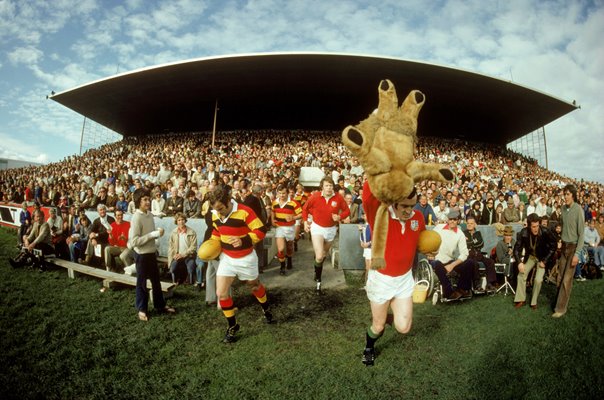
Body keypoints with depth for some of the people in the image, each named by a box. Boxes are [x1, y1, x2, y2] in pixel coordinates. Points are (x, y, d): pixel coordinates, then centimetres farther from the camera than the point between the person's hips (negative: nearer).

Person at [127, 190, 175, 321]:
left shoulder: (150, 215, 4)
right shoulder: (136, 218, -20)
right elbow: (134, 241, -25)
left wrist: (158, 233, -1)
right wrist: (154, 234, -26)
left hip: (152, 253, 8)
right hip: (142, 255, -7)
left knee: (156, 280, 18)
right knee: (142, 283, 9)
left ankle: (160, 305, 33)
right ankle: (142, 309, 26)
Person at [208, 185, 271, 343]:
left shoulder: (244, 212, -26)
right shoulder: (215, 214, -6)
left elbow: (261, 230, -24)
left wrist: (243, 240, -35)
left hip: (246, 258, -4)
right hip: (226, 258, 4)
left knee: (254, 287, 18)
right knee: (221, 293, -4)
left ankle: (266, 309, 50)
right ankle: (232, 326, 17)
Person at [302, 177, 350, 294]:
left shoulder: (338, 198, -17)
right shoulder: (315, 196, -19)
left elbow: (347, 211, -4)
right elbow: (305, 208, -1)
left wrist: (340, 217, -22)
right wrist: (305, 221, -6)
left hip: (331, 229, 3)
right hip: (317, 228, -3)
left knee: (324, 254, 26)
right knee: (319, 257, -17)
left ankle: (317, 270, 59)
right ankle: (318, 280, 7)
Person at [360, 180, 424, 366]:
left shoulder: (418, 217, -7)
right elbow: (369, 193, -43)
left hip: (405, 279, 4)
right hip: (381, 279, -3)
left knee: (403, 327, -2)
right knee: (378, 326, 14)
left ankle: (386, 317, 33)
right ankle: (369, 347, 48)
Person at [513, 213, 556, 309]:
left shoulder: (545, 232, -27)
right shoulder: (524, 233, -22)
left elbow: (553, 246, -13)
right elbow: (517, 248, -15)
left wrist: (544, 261, -16)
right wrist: (519, 262, -30)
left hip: (542, 258, -2)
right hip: (530, 256, 2)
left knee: (538, 279, -14)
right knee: (521, 275, -4)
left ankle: (534, 302, 6)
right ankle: (520, 300, 11)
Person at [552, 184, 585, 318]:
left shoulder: (578, 210, -16)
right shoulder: (563, 208, 3)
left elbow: (581, 233, -14)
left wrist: (577, 253, -14)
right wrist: (561, 243, 8)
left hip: (573, 246, -5)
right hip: (564, 245, 5)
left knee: (567, 279, -2)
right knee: (560, 276, 9)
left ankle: (561, 308, 7)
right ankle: (560, 301, 22)